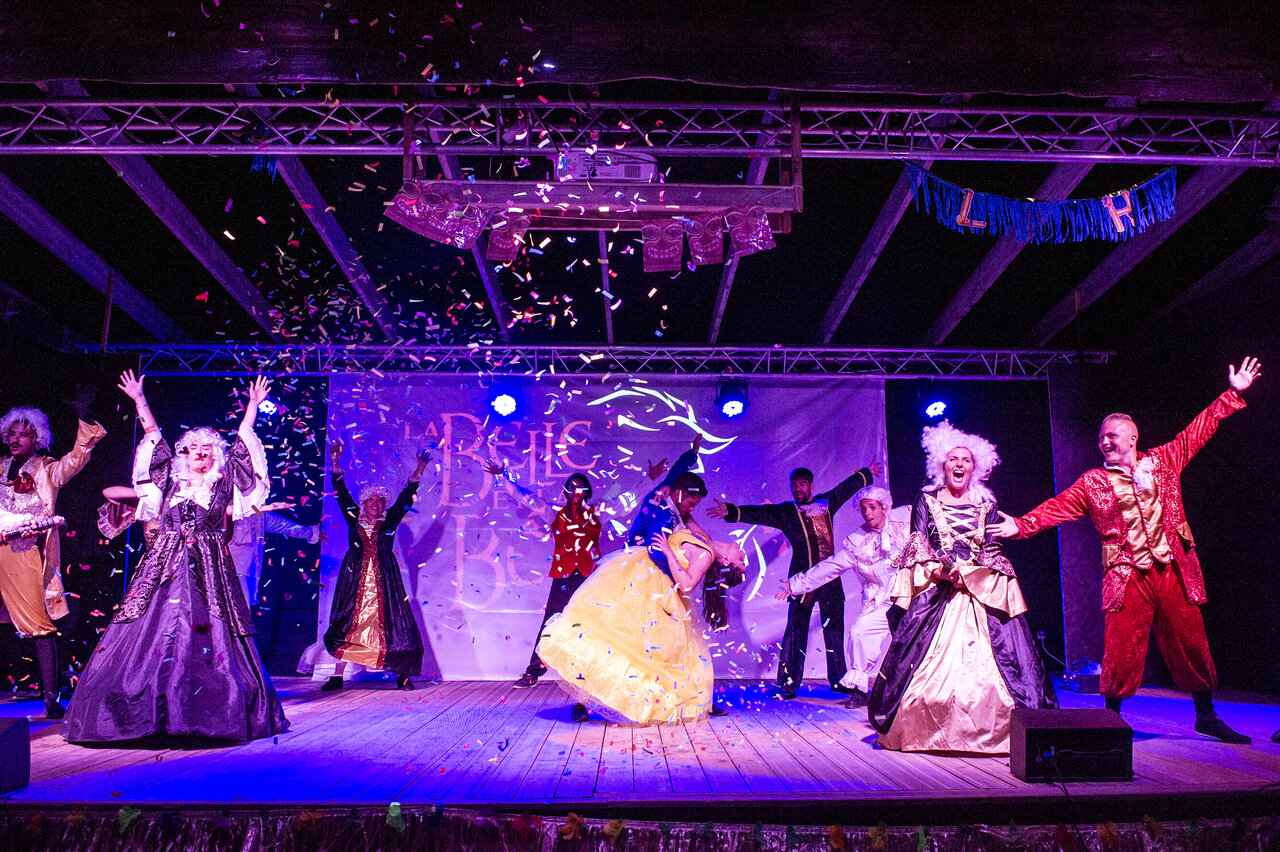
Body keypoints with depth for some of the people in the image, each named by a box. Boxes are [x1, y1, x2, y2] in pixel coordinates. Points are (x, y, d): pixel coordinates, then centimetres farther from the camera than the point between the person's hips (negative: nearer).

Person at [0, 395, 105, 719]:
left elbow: (78, 455, -8)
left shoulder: (48, 470, 5)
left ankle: (50, 698, -2)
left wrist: (84, 418, -18)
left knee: (40, 626, -4)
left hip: (28, 555, -4)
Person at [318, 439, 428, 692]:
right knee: (349, 625, 1)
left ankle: (402, 674, 3)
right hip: (355, 579, 0)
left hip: (384, 581, 0)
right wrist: (336, 462, 7)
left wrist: (419, 470, 3)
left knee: (390, 623, -4)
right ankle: (338, 676, 8)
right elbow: (342, 494, 10)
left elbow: (405, 497, 8)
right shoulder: (354, 518, 9)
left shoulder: (389, 521, 9)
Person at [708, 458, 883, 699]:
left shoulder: (825, 503, 14)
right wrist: (732, 511, -24)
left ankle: (839, 680, 23)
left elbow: (847, 487, 29)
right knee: (795, 628, -7)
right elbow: (759, 513, -10)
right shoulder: (785, 511, 3)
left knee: (834, 628, 10)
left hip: (830, 576, 4)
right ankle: (787, 683, -2)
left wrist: (867, 472, 43)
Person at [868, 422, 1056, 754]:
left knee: (988, 663, -9)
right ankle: (926, 731, 0)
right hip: (934, 590, -1)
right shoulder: (926, 500, 10)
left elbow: (991, 552, 6)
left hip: (981, 591, 2)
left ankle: (988, 733, -3)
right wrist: (939, 570, -16)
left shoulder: (986, 505, 14)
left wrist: (965, 572, -12)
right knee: (928, 663, -9)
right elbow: (918, 546, 2)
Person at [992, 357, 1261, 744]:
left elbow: (1198, 430, 16)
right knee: (1121, 647, -5)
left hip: (1173, 570, 2)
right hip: (1127, 577, -2)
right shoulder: (1092, 483, 6)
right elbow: (1057, 507, 1)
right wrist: (1022, 524, -13)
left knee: (1190, 641, 8)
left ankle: (1206, 715, 25)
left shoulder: (1162, 461, 11)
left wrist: (1233, 393, 16)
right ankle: (1112, 717, 10)